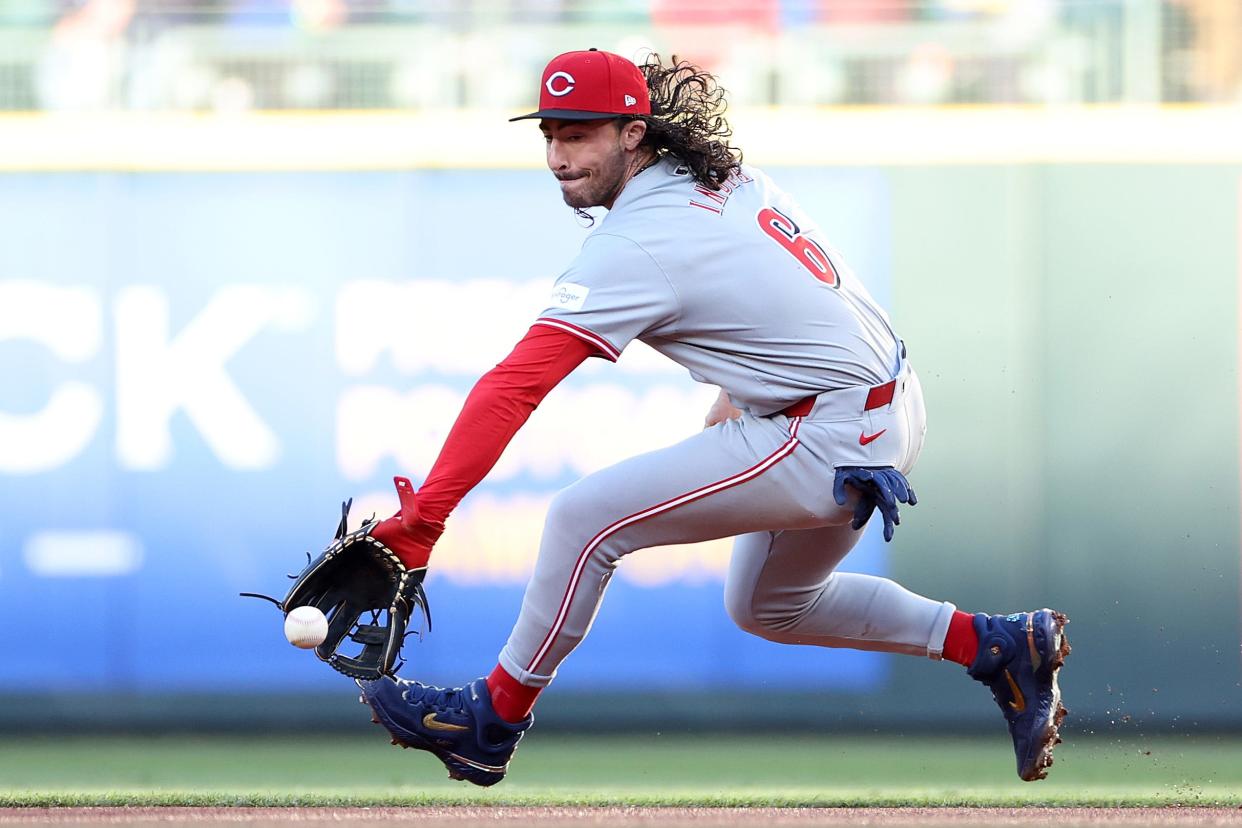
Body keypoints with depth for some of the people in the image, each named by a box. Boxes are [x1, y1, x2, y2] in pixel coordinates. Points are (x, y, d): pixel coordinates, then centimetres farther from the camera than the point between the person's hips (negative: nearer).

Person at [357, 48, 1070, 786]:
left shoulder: (635, 246, -20)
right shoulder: (729, 177, 4)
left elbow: (515, 387, -26)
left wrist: (421, 519, -30)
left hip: (829, 440, -10)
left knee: (585, 519, -11)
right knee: (766, 609, 28)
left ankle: (493, 721, 1)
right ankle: (997, 646, 28)